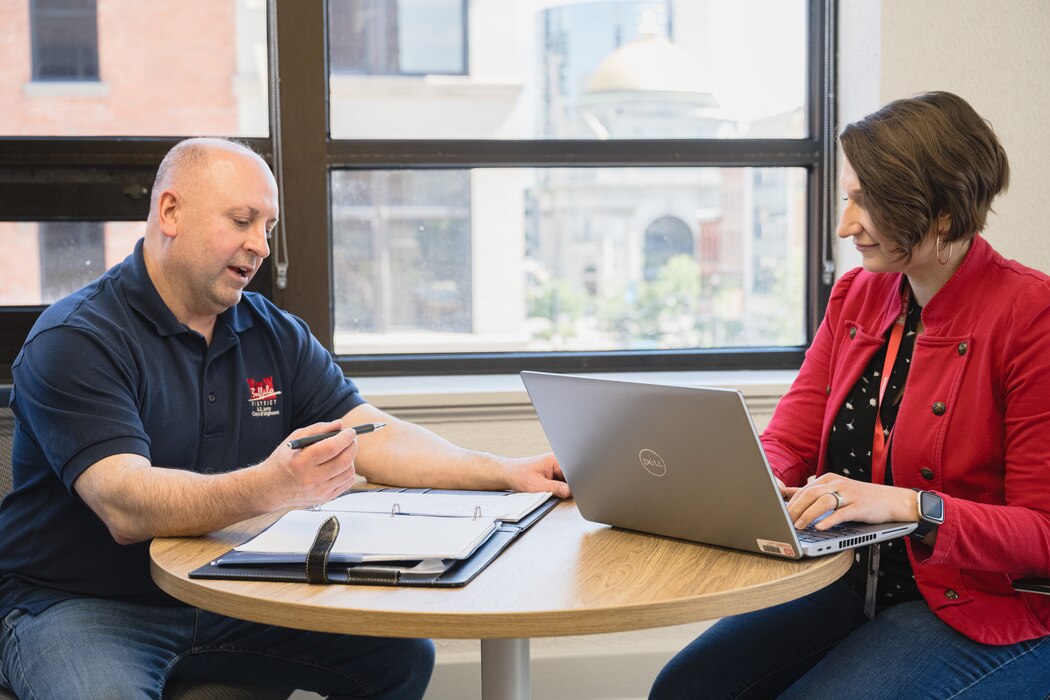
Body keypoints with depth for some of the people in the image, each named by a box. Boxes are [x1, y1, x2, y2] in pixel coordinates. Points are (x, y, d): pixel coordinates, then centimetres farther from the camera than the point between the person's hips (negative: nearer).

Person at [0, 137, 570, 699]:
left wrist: (507, 473, -13)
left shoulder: (277, 335, 8)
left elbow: (375, 439, 2)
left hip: (229, 602, 6)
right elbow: (127, 507, -27)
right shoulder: (73, 341, -14)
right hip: (82, 607, -6)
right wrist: (271, 486, -45)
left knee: (400, 654, -8)